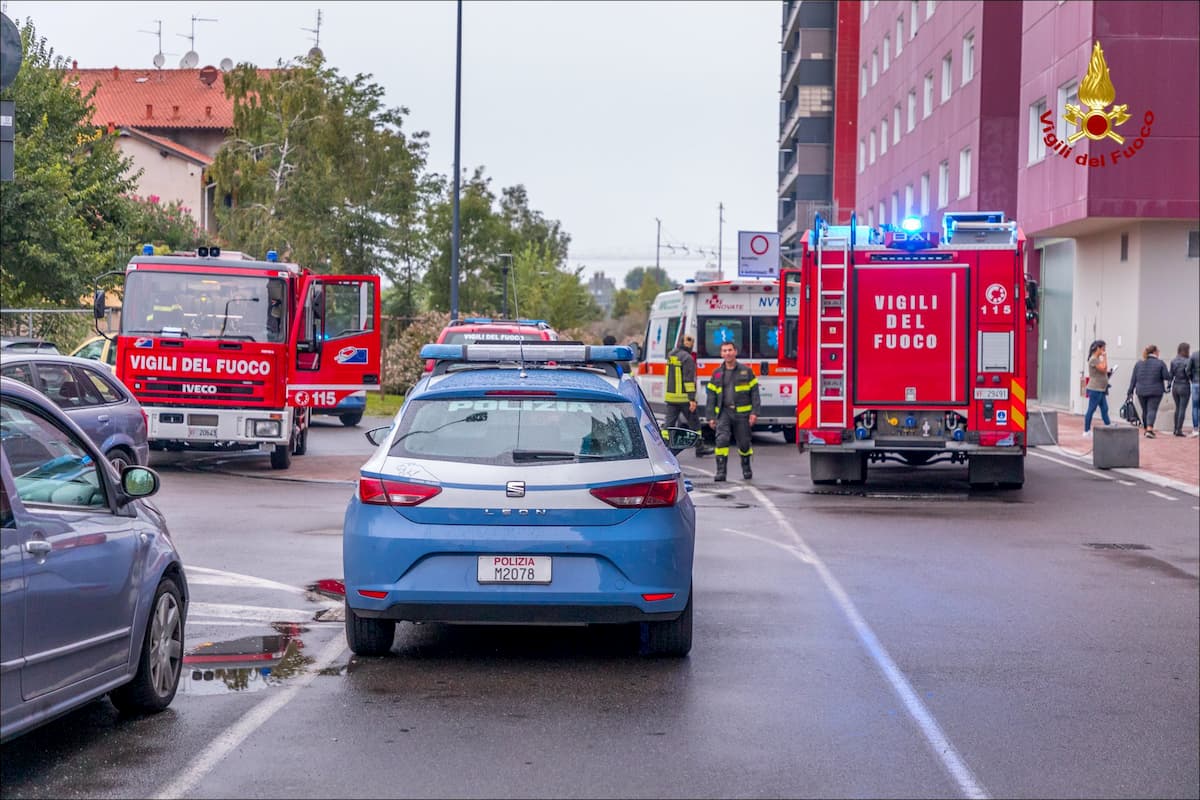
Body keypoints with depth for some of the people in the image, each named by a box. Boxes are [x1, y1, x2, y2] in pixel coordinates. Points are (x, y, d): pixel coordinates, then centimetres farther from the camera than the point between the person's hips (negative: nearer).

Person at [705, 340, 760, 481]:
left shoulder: (746, 371, 5)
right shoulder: (717, 373, 11)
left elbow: (754, 393, 3)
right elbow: (711, 396, 12)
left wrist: (754, 412, -6)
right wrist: (711, 416, 5)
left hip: (742, 413, -1)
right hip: (724, 413, 1)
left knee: (744, 443, 6)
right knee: (722, 439, -15)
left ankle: (746, 468, 28)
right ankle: (721, 471, -14)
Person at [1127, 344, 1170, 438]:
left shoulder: (1139, 363, 7)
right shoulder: (1160, 363, -5)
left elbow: (1133, 379, 6)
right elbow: (1167, 376, -7)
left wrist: (1131, 392, 7)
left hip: (1141, 391, 4)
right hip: (1155, 392, -4)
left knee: (1145, 411, 14)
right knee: (1152, 410, -6)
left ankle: (1147, 429, 24)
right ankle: (1149, 429, -21)